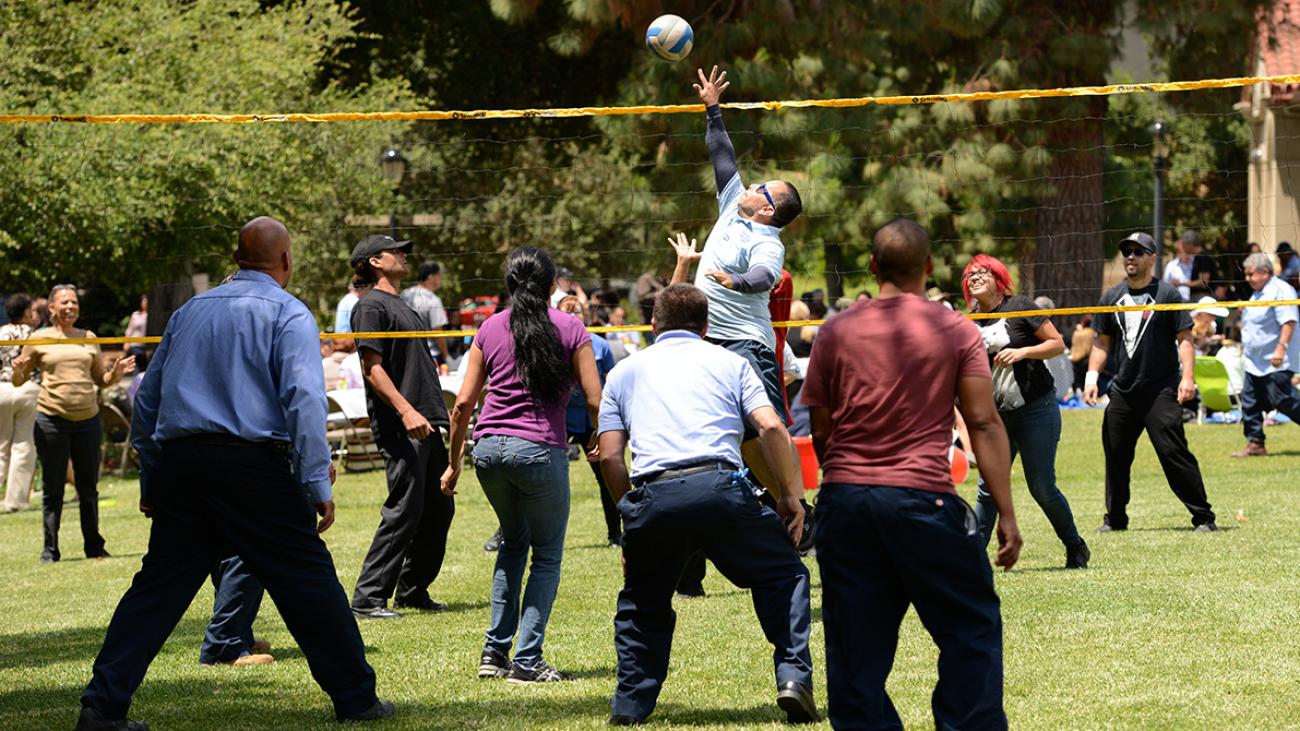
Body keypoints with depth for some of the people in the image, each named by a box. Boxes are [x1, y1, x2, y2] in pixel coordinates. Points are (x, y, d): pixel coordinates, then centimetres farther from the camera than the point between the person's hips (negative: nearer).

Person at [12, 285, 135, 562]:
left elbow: (102, 380, 19)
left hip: (87, 419, 3)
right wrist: (18, 371, -13)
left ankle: (94, 546, 17)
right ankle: (50, 549, 9)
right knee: (52, 489, 1)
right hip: (51, 419, -2)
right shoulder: (39, 339, 4)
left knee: (89, 487, 8)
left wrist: (117, 372, -1)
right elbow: (19, 381, 9)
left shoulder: (88, 338, 13)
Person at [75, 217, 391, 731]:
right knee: (308, 578, 4)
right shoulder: (288, 313, 0)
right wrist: (318, 483, -13)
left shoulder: (191, 311, 19)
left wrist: (150, 478, 27)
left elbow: (147, 398, 21)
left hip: (179, 464, 5)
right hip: (255, 466, -5)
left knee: (157, 586, 8)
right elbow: (304, 399, -12)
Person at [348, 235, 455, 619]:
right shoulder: (371, 305, -6)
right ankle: (368, 598, -8)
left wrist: (444, 412, 22)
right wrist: (406, 411, -24)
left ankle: (413, 589, 22)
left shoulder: (404, 307, 23)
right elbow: (372, 368, -15)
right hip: (399, 427, -10)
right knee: (404, 511, -11)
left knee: (439, 508, 12)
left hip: (426, 423, 10)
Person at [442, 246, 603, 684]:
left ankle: (495, 651, 19)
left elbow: (463, 404, 7)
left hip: (488, 449, 4)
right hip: (540, 449, -4)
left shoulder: (491, 329, 10)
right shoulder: (569, 329, 2)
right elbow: (595, 400, -3)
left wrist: (454, 462, 16)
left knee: (513, 541, 24)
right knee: (547, 556, 9)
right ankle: (527, 660, 0)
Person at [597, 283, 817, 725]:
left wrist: (631, 514, 25)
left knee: (643, 603, 24)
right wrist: (792, 495, 10)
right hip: (720, 486, -2)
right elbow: (771, 427, 6)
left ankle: (629, 706, 19)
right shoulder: (728, 362, 20)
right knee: (783, 575, 17)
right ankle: (793, 676, 1)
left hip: (653, 495, 2)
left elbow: (610, 456, 15)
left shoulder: (624, 372, 24)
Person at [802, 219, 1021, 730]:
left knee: (857, 640, 8)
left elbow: (820, 431, 10)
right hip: (922, 496, -3)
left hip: (844, 497, 3)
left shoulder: (836, 333, 7)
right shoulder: (956, 331, 1)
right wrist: (1006, 515, -2)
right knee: (972, 627, 8)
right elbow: (983, 424, -3)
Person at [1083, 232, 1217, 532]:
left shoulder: (1167, 294, -1)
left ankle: (1203, 517, -6)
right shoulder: (1112, 297, 14)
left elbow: (1184, 338, -4)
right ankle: (1115, 518, 20)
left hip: (1161, 391, -5)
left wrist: (1187, 377, -15)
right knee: (1115, 454, 8)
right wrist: (1092, 376, 7)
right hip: (1122, 392, 5)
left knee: (1174, 453, -11)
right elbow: (1103, 342, 19)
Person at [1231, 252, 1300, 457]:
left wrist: (1281, 348, -29)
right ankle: (1255, 444, 9)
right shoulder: (1257, 294, 18)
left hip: (1276, 363, -10)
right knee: (1250, 402, 5)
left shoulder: (1280, 290, -13)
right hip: (1255, 363, 10)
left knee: (1282, 401, -11)